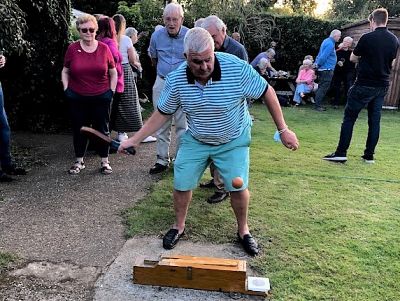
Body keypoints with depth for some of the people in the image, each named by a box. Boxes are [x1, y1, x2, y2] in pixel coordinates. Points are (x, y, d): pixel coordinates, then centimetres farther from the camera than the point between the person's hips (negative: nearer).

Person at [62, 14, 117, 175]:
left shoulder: (104, 48, -2)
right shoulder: (72, 48, -1)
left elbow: (113, 72, 8)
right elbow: (65, 71, 10)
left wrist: (112, 91, 1)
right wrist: (66, 89, 0)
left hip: (101, 98, 0)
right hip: (77, 99, 1)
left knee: (102, 129, 8)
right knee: (79, 129, 10)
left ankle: (105, 161, 22)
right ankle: (79, 161, 27)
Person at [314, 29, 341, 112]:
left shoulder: (326, 41, 15)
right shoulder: (330, 44, -17)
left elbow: (320, 55, 18)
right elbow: (323, 57, -22)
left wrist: (317, 63, 14)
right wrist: (318, 65, -11)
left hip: (323, 70, 10)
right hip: (327, 69, -10)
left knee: (321, 87, 14)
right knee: (323, 88, -7)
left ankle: (318, 104, 19)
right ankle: (317, 105, -5)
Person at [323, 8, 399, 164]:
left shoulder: (367, 38, -12)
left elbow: (352, 58, 1)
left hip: (364, 85, -6)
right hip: (382, 86, 6)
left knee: (349, 118, 0)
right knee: (375, 121, 9)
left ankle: (341, 153, -3)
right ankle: (369, 155, 13)